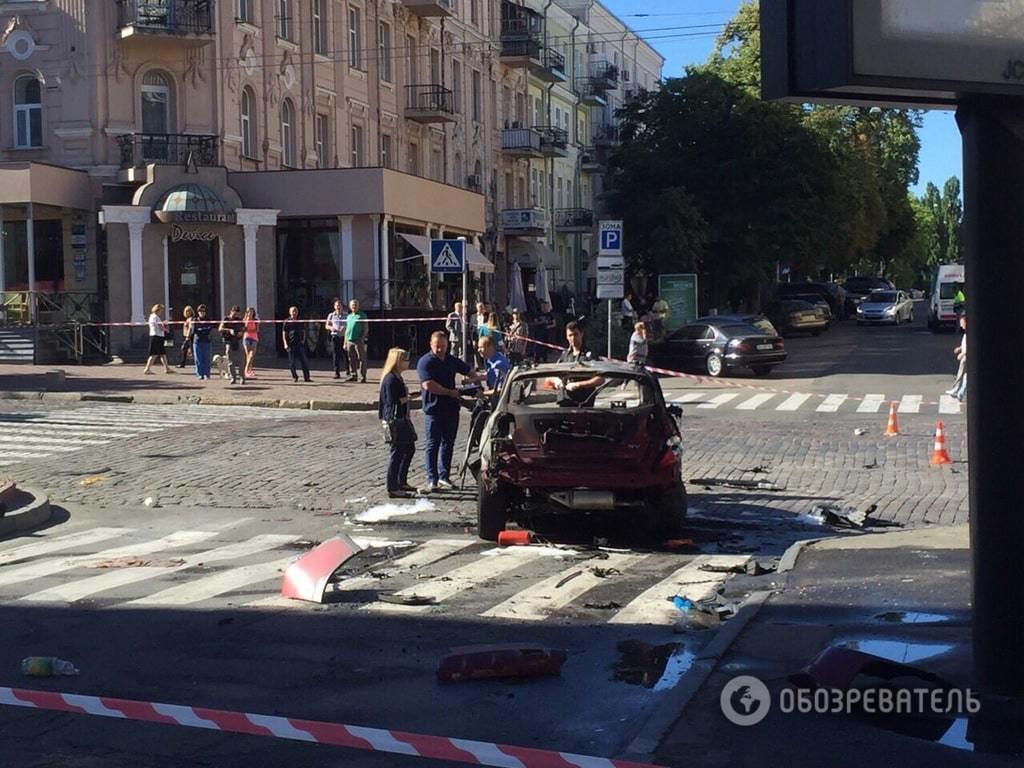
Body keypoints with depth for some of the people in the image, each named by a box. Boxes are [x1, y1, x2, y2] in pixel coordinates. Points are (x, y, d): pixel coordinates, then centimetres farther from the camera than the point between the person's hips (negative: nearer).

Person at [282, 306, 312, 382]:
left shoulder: (300, 322, 11)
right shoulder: (287, 322, 1)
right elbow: (284, 333, 0)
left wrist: (303, 339, 1)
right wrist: (285, 344, -8)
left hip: (300, 344, 2)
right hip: (291, 344, -2)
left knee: (304, 361, -1)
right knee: (292, 362, 1)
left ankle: (306, 377, 3)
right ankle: (294, 377, 16)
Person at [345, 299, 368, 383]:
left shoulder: (362, 315, 3)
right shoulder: (349, 316, 19)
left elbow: (365, 328, -1)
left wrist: (362, 338, -14)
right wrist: (345, 343, 17)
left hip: (359, 340, -5)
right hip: (349, 340, 5)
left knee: (361, 359, -6)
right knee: (352, 360, 6)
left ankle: (362, 376, -5)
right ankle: (353, 375, 13)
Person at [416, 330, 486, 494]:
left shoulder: (452, 361, 11)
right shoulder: (425, 362, -9)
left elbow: (470, 373, 21)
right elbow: (428, 385, -19)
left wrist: (485, 376, 3)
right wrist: (450, 392, -14)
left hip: (451, 408, 6)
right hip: (433, 409, -6)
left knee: (448, 443, 10)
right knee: (432, 444, -5)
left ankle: (444, 477, 19)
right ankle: (432, 480, -6)